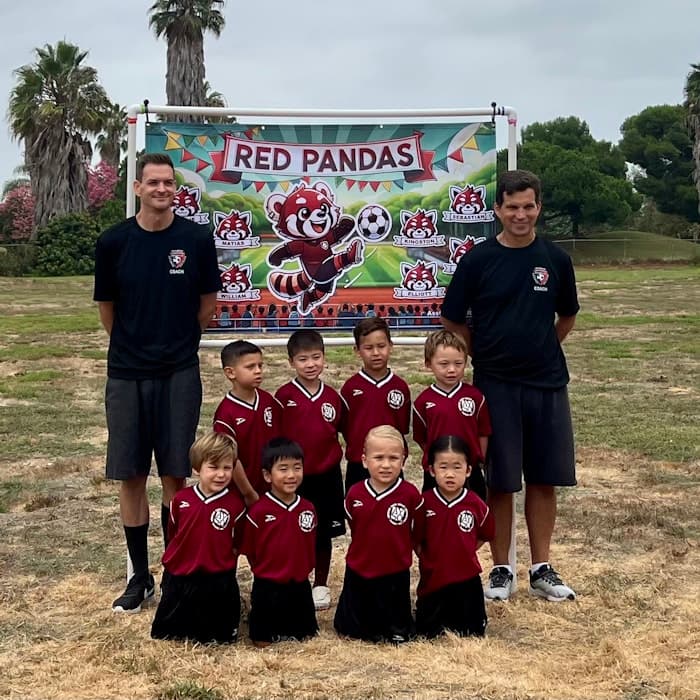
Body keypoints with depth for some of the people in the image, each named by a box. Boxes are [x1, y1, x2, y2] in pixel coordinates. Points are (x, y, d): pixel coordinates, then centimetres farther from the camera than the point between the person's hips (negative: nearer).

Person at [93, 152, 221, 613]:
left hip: (179, 374, -1)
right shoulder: (114, 242, -2)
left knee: (175, 475, 3)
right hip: (126, 374, 1)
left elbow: (208, 304, 7)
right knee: (130, 476, 5)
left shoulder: (197, 239, -4)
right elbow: (107, 309, 9)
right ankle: (140, 577, 18)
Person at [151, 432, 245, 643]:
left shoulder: (235, 504, -11)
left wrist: (221, 565, 0)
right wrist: (175, 562, 10)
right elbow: (173, 537, 10)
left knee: (219, 637, 6)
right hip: (178, 578, 3)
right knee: (163, 633, 14)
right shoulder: (181, 500, -4)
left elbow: (236, 544, 0)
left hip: (217, 583, -2)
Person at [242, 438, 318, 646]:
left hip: (300, 586, 4)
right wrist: (265, 571, 3)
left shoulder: (308, 509, -3)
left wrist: (302, 570, 7)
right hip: (267, 588, -3)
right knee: (263, 642, 6)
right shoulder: (258, 511, -16)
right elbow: (249, 551, -6)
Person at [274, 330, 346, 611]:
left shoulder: (333, 397, -1)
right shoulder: (284, 396, -9)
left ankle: (321, 586, 27)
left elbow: (340, 432, 9)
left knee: (324, 534, 12)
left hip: (327, 476, 2)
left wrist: (330, 459, 1)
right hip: (294, 477, -2)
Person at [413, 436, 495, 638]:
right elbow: (416, 541, -1)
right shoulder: (425, 503, -10)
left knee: (473, 633, 5)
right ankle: (440, 621, 35)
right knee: (426, 633, 6)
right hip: (432, 578, 0)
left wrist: (464, 553, 3)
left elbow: (483, 536, 8)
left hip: (466, 579, 0)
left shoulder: (476, 505, -8)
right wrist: (429, 558, -4)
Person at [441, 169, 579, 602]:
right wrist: (486, 354, 1)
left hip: (548, 384, 2)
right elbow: (452, 322, 3)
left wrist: (540, 350, 9)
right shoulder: (478, 260, -4)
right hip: (495, 385, -2)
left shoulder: (555, 259, 3)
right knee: (500, 482, 4)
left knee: (544, 479, 8)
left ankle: (542, 570, 20)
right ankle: (501, 569, 17)